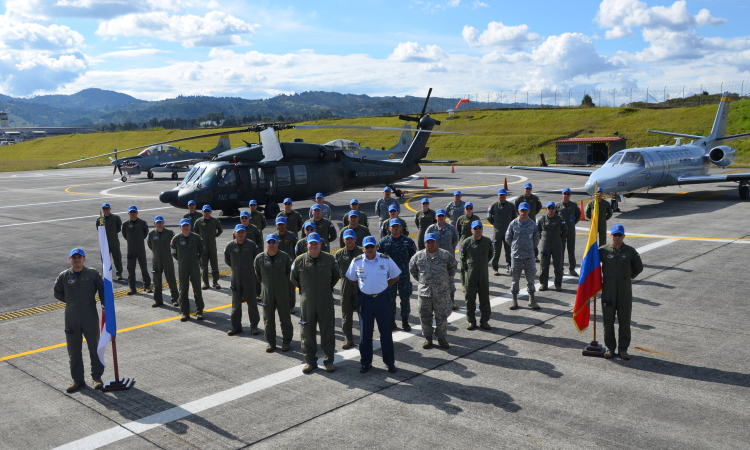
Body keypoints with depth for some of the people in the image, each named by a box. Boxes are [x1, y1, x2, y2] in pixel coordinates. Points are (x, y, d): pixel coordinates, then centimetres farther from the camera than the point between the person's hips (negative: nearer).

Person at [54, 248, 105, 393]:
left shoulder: (93, 273, -4)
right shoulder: (63, 276, -1)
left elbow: (102, 290, 4)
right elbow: (57, 293, 13)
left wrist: (104, 304, -6)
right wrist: (71, 301, 5)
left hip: (90, 318, -1)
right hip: (71, 319, 2)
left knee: (94, 348, 7)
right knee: (73, 350, 9)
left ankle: (97, 377, 21)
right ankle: (77, 380, 22)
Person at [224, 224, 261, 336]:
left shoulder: (251, 244, -6)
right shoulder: (230, 246, -3)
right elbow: (227, 260, 13)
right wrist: (235, 267, 11)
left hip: (249, 278, -1)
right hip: (235, 279, 2)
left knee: (252, 302, 5)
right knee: (236, 303, 9)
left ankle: (254, 326, 15)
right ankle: (236, 326, 19)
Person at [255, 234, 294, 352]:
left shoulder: (285, 257, -5)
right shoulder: (259, 258, -1)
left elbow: (292, 272, 8)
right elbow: (257, 275, 13)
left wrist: (285, 282, 9)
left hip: (282, 292, -1)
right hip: (266, 294, 1)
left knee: (285, 318, 6)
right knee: (268, 320, 8)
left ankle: (286, 342, 18)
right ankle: (271, 342, 20)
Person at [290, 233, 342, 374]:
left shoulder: (329, 259, -1)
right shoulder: (300, 260, -2)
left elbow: (337, 275, 16)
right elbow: (293, 278, 14)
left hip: (325, 302, 0)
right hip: (307, 302, 1)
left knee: (327, 331, 4)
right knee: (307, 332, 6)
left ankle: (329, 361, 15)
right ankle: (310, 361, 18)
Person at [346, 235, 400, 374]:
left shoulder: (386, 260, -3)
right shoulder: (357, 262, 0)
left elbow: (396, 277, 8)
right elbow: (352, 279, 15)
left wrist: (384, 286, 4)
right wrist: (363, 287, 7)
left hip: (382, 298, -1)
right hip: (365, 299, 1)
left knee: (386, 331, 5)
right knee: (365, 332, 7)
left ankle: (390, 362, 17)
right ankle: (365, 362, 19)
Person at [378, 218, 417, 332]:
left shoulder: (408, 241, -2)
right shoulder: (384, 241, -1)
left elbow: (413, 256, 9)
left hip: (404, 274, 0)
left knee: (405, 299, 8)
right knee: (390, 299, 7)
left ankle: (405, 322, 22)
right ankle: (391, 323, 19)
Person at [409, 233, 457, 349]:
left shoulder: (446, 255, 0)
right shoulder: (418, 256, 2)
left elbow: (453, 267, 16)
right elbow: (412, 269, 18)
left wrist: (448, 280, 15)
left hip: (442, 292, -1)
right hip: (424, 292, 1)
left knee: (442, 316, 5)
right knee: (425, 316, 7)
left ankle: (442, 338, 20)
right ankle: (427, 338, 21)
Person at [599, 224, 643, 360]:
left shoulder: (630, 251, 2)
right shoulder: (603, 250, -1)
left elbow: (639, 268, 16)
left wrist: (628, 277, 9)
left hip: (625, 292, 0)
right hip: (608, 291, 0)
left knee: (625, 321, 5)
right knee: (608, 320, 5)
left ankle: (623, 349, 16)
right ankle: (610, 347, 17)